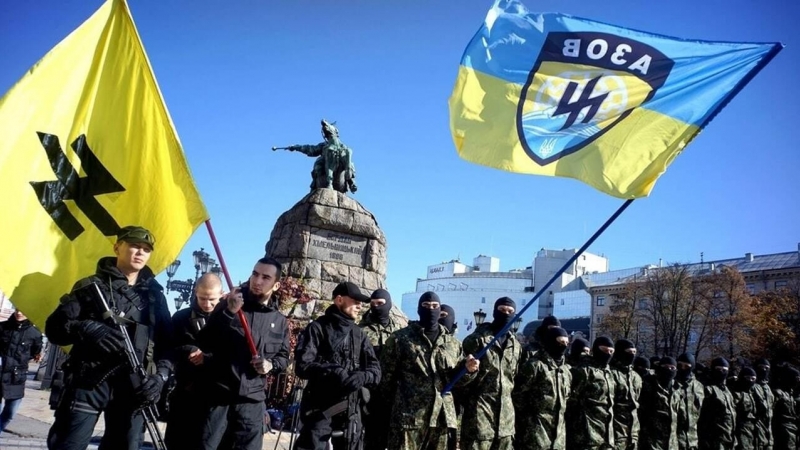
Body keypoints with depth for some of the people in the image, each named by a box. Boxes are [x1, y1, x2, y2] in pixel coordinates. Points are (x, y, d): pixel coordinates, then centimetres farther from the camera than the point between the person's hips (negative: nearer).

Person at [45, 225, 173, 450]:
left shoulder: (155, 295, 15)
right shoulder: (91, 286, 9)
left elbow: (167, 341, 10)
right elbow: (54, 327, 3)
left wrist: (160, 376, -7)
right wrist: (86, 328, -18)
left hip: (133, 388, 2)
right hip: (88, 382, -2)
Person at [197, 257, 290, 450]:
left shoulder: (280, 321, 10)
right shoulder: (228, 305, 3)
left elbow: (284, 356, 20)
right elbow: (204, 343, -7)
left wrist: (271, 364, -3)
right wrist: (228, 313, -19)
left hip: (252, 400, 2)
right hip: (218, 396, -2)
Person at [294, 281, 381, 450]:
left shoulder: (359, 334, 13)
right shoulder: (318, 328, -1)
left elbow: (376, 370, 6)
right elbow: (302, 365, -11)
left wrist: (362, 376, -16)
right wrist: (333, 371, -25)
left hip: (350, 410, 5)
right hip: (320, 408, -5)